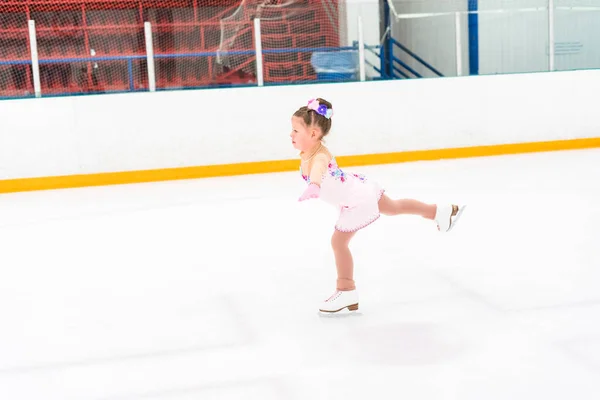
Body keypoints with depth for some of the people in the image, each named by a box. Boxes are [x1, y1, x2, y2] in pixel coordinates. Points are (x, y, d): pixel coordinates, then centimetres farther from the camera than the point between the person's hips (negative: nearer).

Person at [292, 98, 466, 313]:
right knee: (394, 208, 30)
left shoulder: (319, 156, -35)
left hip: (356, 201, -10)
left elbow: (317, 171, -59)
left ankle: (346, 291, 12)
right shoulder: (306, 154, -7)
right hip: (359, 189, 10)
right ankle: (440, 211, 49)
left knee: (338, 241, -4)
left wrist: (313, 187, -74)